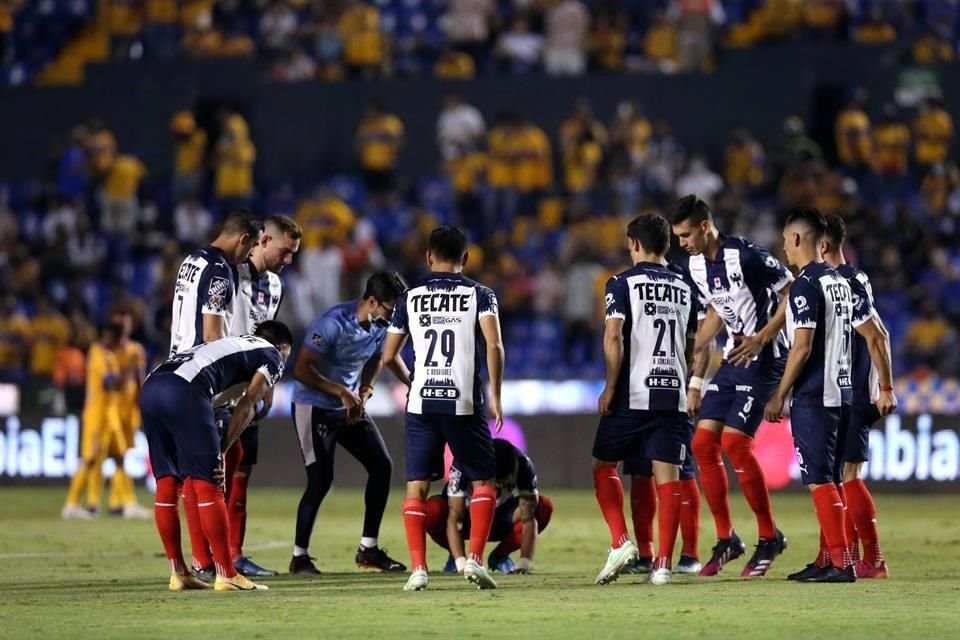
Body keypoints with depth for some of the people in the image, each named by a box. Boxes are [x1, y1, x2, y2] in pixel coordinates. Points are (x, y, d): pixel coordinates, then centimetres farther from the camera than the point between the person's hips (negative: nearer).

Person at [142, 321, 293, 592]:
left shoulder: (232, 344, 37)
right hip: (184, 390, -8)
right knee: (208, 486, -2)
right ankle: (226, 575, 0)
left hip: (150, 386, 8)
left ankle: (178, 574, 17)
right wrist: (222, 449, 9)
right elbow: (247, 406, 9)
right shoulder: (273, 356, 19)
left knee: (167, 484, 12)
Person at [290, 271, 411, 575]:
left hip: (351, 405, 8)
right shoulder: (333, 324, -27)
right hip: (315, 407, -8)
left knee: (382, 466, 3)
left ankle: (369, 548, 12)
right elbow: (301, 370, -26)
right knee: (320, 479, -13)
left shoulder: (381, 325, -4)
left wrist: (364, 392, 6)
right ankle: (300, 556, 0)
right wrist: (342, 391, -25)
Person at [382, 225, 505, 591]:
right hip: (464, 403, -1)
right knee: (484, 482, 10)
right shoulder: (479, 295, 3)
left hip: (421, 403, 1)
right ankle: (475, 558, -6)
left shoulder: (410, 298, 9)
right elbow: (493, 345, -12)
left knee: (416, 487, 6)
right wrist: (495, 396, -6)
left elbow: (388, 356, 13)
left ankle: (418, 568, -4)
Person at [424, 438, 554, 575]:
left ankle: (500, 556, -4)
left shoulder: (523, 466, -27)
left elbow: (528, 519, -28)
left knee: (544, 508, -25)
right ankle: (455, 556, -5)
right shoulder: (463, 466, -34)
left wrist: (525, 563, -39)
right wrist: (462, 564, -44)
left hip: (501, 522, 2)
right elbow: (454, 518, -35)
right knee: (433, 510, -36)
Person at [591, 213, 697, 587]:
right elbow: (691, 348, 17)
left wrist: (610, 387, -7)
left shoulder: (623, 284, -4)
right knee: (667, 475, 1)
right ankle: (664, 563, -3)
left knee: (604, 465, 10)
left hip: (633, 394, -4)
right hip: (674, 394, 4)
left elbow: (613, 337, -13)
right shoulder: (684, 289, 13)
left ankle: (621, 543, -5)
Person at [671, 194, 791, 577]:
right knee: (703, 443, 1)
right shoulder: (697, 265, 7)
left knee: (734, 441, -16)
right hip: (733, 359, 8)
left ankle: (769, 537, -2)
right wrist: (696, 380, 20)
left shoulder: (746, 256, -19)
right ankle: (726, 539, 11)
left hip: (762, 359, -8)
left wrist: (762, 339, -20)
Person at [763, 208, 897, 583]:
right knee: (827, 480, 15)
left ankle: (841, 563, -10)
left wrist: (779, 396, -10)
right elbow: (876, 337, 14)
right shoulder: (841, 282, 13)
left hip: (813, 397, -9)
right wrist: (886, 390, 19)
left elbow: (802, 348, -18)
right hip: (840, 393, 9)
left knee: (819, 481, -7)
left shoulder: (806, 285, -13)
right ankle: (832, 560, 18)